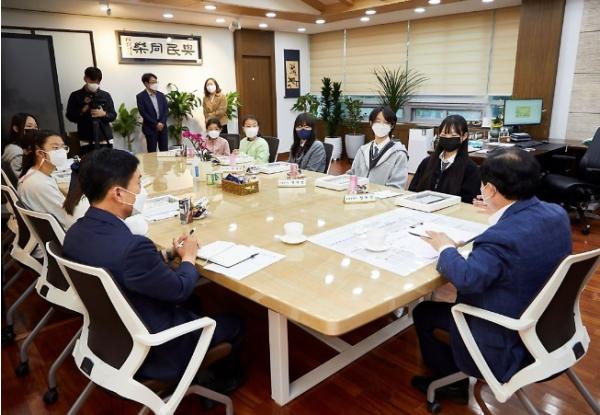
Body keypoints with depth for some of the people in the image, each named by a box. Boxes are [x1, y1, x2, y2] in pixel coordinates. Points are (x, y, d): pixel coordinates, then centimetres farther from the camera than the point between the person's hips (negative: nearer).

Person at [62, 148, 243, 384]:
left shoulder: (76, 233, -10)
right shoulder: (131, 247, -36)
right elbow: (180, 289, -20)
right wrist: (189, 256, -3)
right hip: (153, 349, -8)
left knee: (191, 301, 27)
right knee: (233, 323, 12)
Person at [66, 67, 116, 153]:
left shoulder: (106, 95, 9)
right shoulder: (75, 96, 4)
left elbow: (113, 116, 8)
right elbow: (70, 116, 4)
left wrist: (104, 114, -12)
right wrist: (83, 110, -12)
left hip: (105, 138, 2)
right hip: (86, 140, -2)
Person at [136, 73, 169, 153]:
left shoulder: (161, 95, 10)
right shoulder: (140, 96, -4)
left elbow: (166, 110, 4)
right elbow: (143, 113, -11)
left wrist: (162, 123, -10)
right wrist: (156, 124, -15)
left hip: (163, 127, 4)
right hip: (150, 128, -4)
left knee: (165, 151, 5)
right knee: (152, 152, 1)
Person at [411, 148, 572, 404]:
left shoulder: (503, 236, -35)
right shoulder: (556, 213, -7)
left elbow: (466, 278, -36)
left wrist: (446, 249, -19)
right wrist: (500, 214, 17)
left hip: (511, 342, -9)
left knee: (423, 313, 6)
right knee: (464, 299, 29)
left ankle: (452, 382, 26)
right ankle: (457, 373, 40)